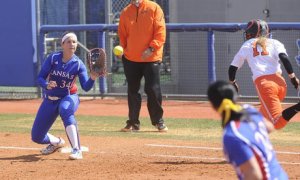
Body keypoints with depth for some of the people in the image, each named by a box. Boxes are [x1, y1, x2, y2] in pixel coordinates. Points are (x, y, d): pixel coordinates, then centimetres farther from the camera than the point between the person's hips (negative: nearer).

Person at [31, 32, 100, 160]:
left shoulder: (78, 64, -11)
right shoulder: (53, 58, -10)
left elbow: (86, 87, -17)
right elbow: (40, 78, -9)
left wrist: (92, 78, -36)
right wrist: (47, 85, -30)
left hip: (68, 98, -2)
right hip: (49, 100, 2)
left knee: (65, 110, -42)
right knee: (36, 137, 3)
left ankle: (77, 150, -46)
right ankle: (56, 142, 40)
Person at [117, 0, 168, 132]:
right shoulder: (125, 12, 8)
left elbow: (160, 31, -8)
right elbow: (122, 35, 14)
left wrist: (151, 48, -17)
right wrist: (124, 50, 4)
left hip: (151, 58, -3)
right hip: (131, 58, 3)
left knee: (153, 90, -3)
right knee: (132, 91, 7)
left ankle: (158, 121, 11)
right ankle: (133, 122, 15)